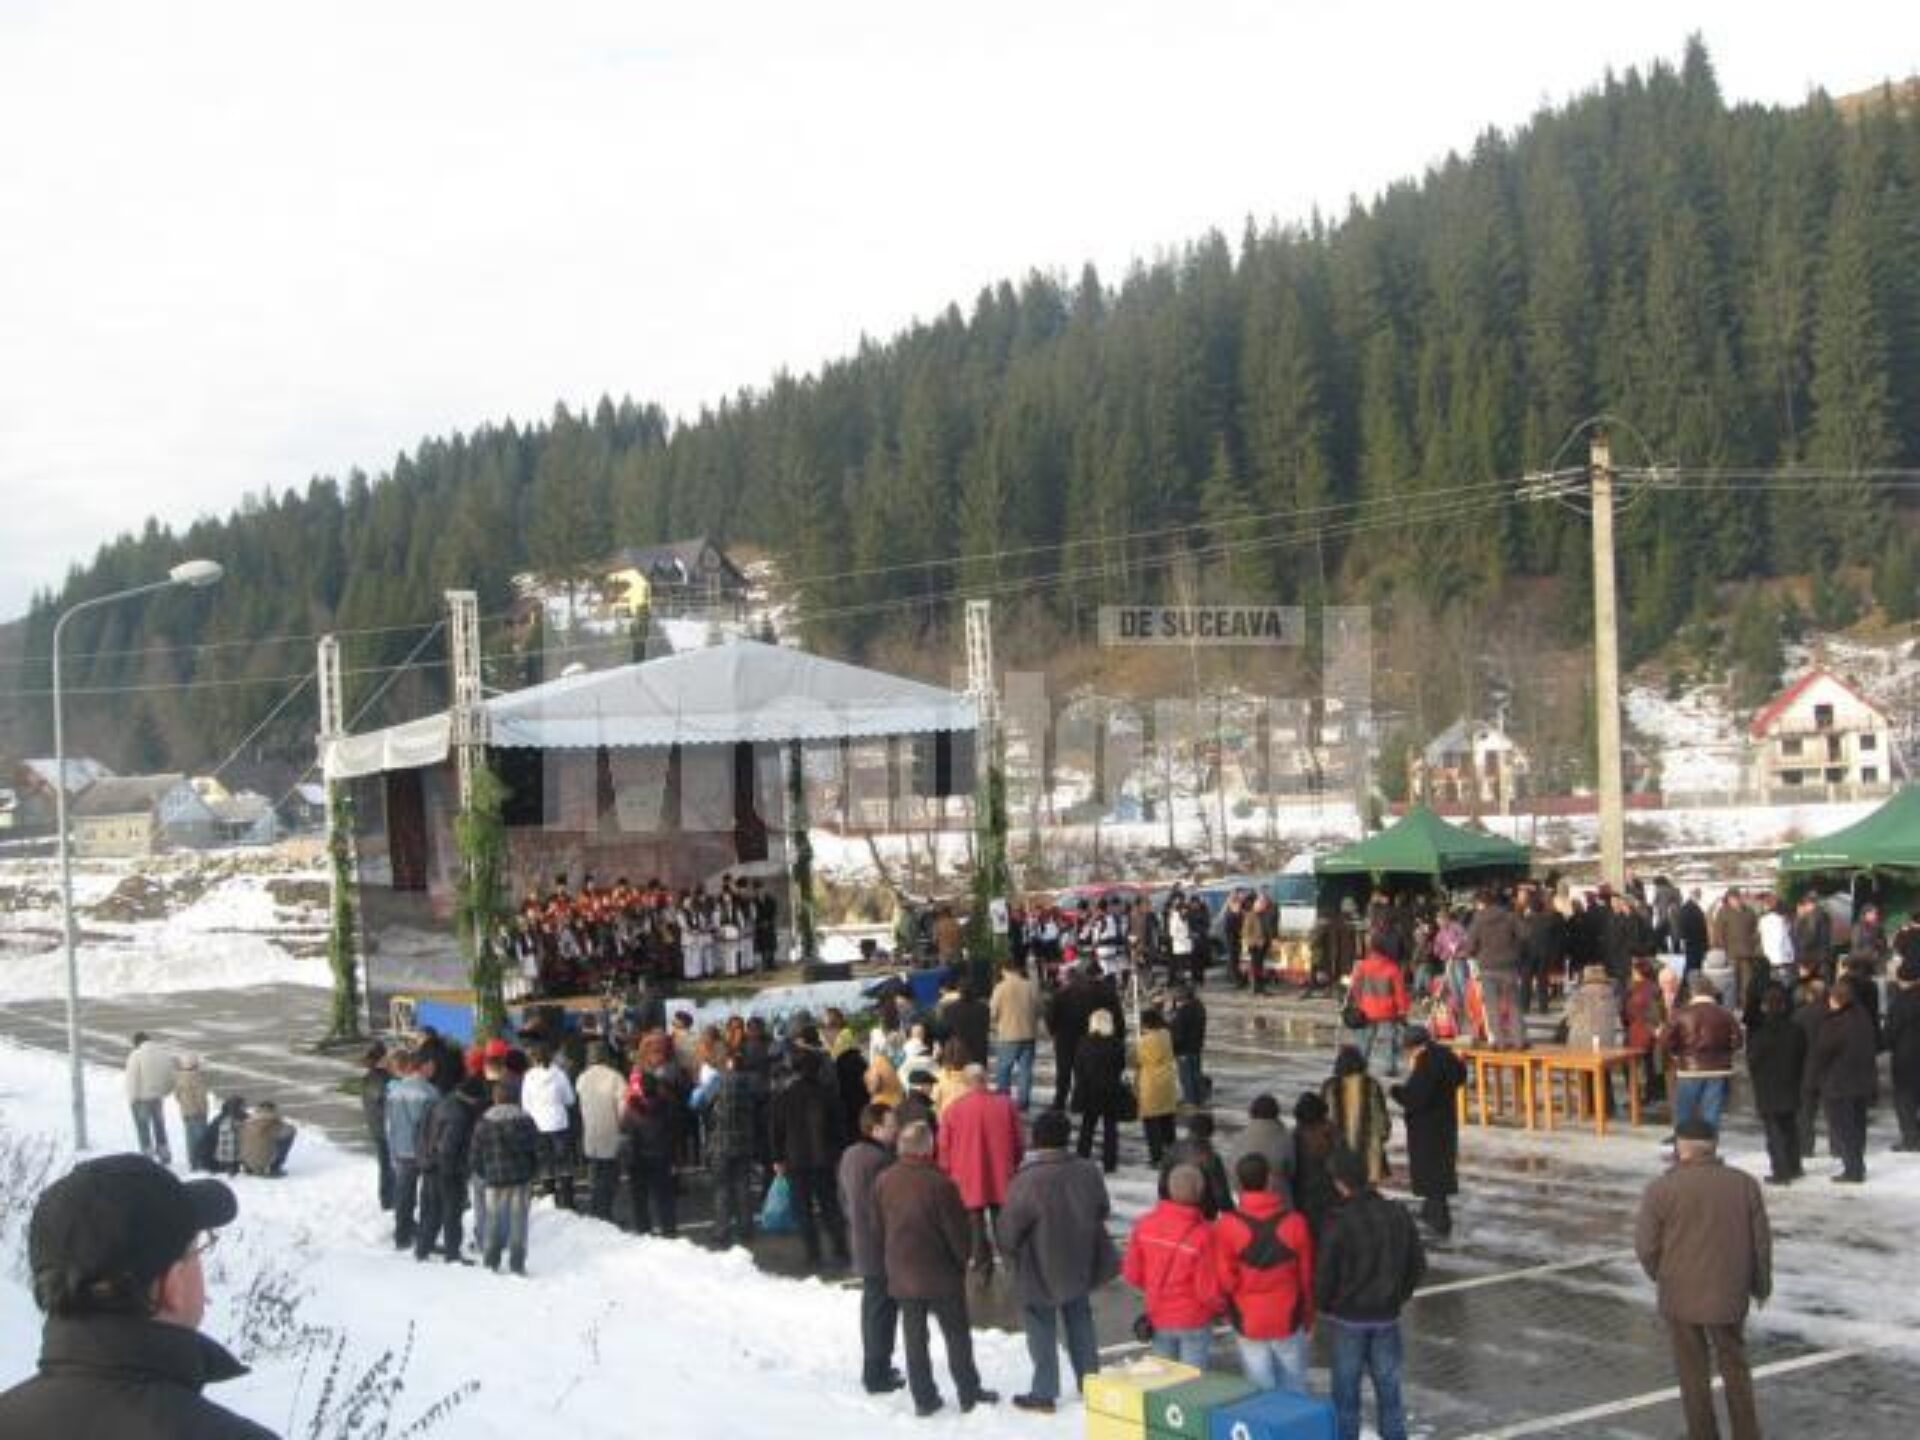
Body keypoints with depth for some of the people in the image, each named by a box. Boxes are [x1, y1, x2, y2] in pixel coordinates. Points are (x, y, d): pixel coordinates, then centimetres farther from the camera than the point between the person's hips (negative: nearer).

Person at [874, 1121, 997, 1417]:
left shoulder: (883, 1182, -5)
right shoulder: (940, 1184, -22)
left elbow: (879, 1229, 6)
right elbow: (958, 1232, -14)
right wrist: (963, 1262, 6)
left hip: (901, 1275, 4)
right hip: (942, 1276, -4)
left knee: (914, 1338, 12)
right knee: (957, 1335, 11)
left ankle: (923, 1398, 16)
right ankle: (969, 1392, 20)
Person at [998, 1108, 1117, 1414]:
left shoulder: (1027, 1180, -25)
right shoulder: (1088, 1171, -9)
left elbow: (1009, 1228, -19)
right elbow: (1103, 1210, 6)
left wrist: (1010, 1253, 3)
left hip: (1041, 1272, -5)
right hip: (1081, 1265, 5)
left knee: (1042, 1331, 8)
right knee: (1080, 1322, 21)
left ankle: (1043, 1393, 13)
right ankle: (1088, 1380, 29)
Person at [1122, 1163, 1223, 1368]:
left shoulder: (1144, 1225, -13)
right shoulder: (1202, 1234, -25)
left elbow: (1132, 1274, -3)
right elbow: (1207, 1289, -18)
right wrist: (1219, 1306, 4)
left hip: (1158, 1318, 4)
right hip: (1193, 1320, -4)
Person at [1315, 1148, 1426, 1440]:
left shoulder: (1339, 1222, -19)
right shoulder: (1398, 1214, -3)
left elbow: (1324, 1274, -16)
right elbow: (1418, 1264, 6)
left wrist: (1323, 1307, 2)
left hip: (1348, 1318, -4)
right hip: (1387, 1317, 4)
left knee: (1346, 1391, 7)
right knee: (1388, 1386, 13)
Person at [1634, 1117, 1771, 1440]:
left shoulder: (1661, 1189, -11)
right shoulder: (1744, 1183, -1)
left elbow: (1646, 1246, -9)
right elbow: (1762, 1241, 4)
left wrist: (1659, 1275, 11)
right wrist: (1761, 1284, 18)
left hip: (1680, 1294, -3)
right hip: (1730, 1293, 3)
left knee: (1694, 1371, 10)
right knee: (1735, 1365, 18)